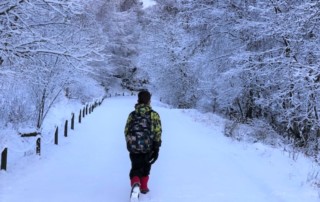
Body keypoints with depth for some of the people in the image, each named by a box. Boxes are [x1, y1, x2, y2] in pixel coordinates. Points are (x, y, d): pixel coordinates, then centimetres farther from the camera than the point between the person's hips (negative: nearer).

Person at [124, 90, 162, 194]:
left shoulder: (132, 114, 6)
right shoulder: (154, 114, -2)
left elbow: (126, 131, 10)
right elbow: (157, 132, -7)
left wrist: (129, 143, 22)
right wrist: (156, 148, -2)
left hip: (134, 147, 1)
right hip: (148, 147, -1)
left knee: (135, 167, 9)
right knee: (145, 167, 22)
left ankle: (135, 181, -19)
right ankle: (143, 187, 28)